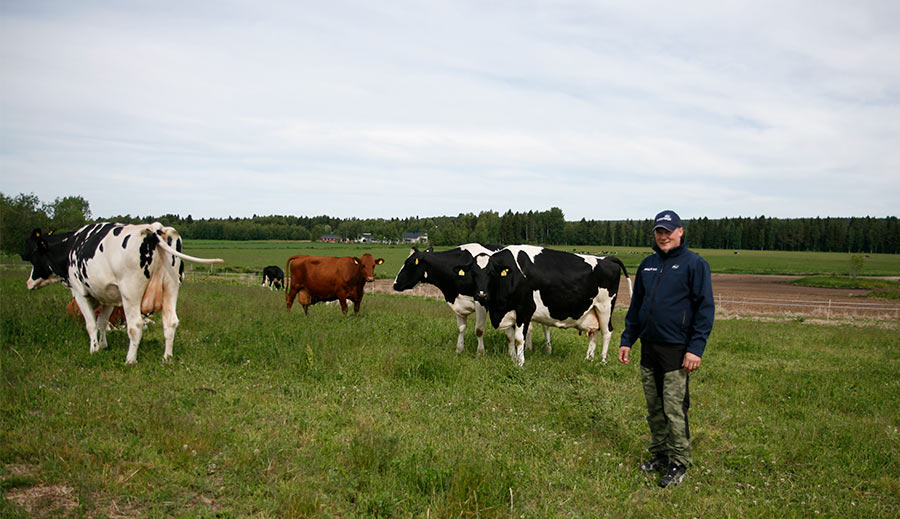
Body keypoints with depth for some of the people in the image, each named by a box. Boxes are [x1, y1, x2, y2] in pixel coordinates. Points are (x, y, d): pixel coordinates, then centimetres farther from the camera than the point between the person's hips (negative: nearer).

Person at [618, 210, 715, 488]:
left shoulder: (694, 263, -5)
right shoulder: (647, 264, 13)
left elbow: (705, 308, -8)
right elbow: (636, 305, 19)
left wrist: (696, 348, -15)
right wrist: (627, 340, 14)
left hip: (677, 350, -6)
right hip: (648, 347, 6)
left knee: (674, 409, -3)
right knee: (654, 407, 13)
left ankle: (679, 464, 10)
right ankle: (659, 454, 27)